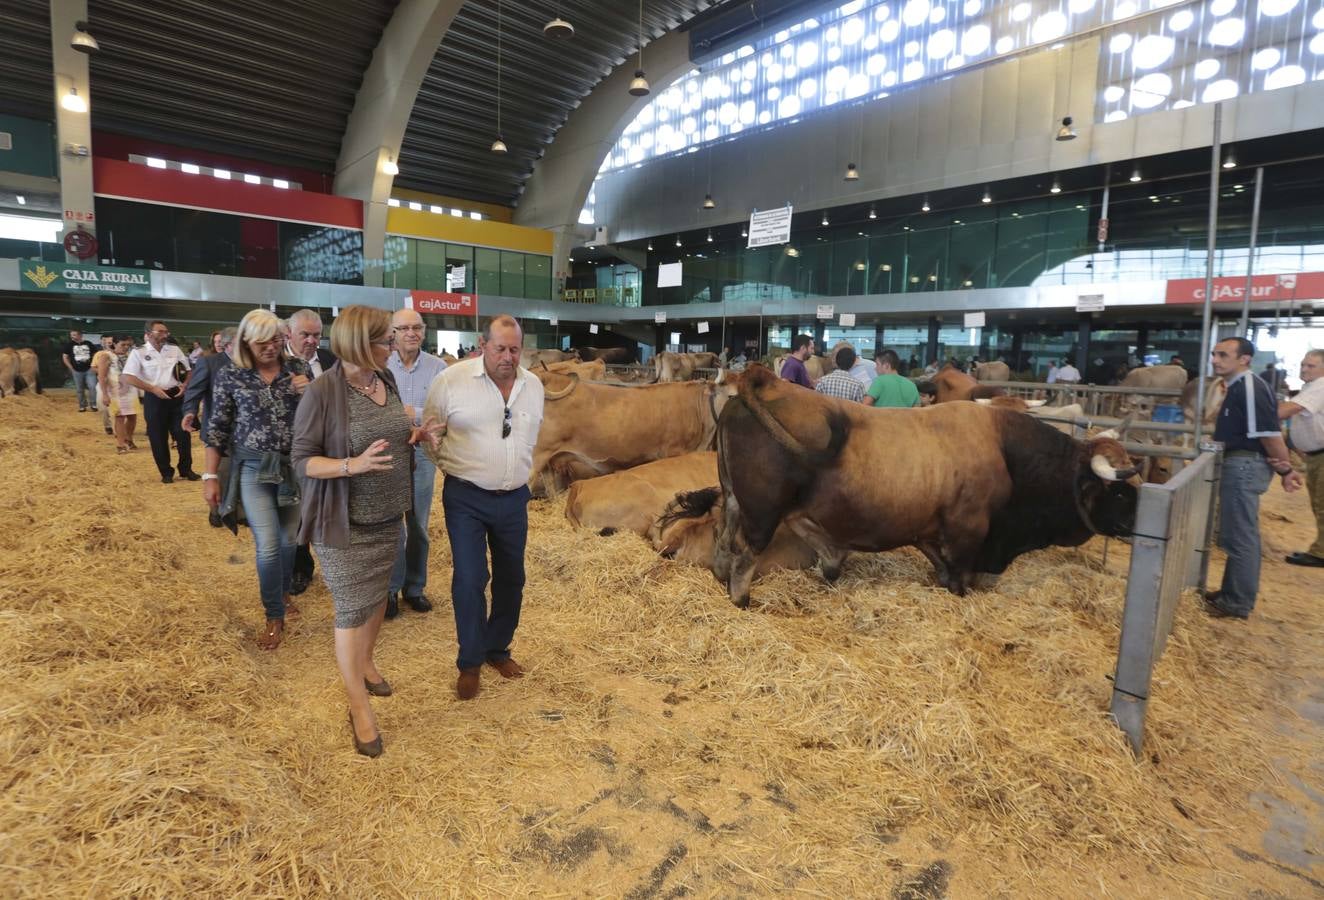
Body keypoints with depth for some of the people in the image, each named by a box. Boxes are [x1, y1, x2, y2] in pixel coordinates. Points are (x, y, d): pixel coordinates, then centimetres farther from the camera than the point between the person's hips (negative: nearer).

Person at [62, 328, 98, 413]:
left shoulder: (88, 343, 3)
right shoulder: (69, 344, 1)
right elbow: (65, 357, 5)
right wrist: (71, 368, -1)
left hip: (89, 369, -1)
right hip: (77, 371, 1)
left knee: (92, 387, -12)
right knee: (80, 390, 7)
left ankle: (94, 405, -2)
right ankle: (82, 406, 16)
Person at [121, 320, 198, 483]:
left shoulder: (175, 350, 8)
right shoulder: (139, 352, -4)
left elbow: (187, 371, 14)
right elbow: (128, 377, -9)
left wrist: (184, 385, -6)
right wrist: (153, 389, -15)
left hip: (176, 396, 3)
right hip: (155, 398, -3)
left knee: (183, 433, 2)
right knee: (158, 437, 4)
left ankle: (186, 469, 15)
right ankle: (166, 472, 15)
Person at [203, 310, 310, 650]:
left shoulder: (296, 371, 2)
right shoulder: (230, 374, -5)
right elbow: (217, 428, -1)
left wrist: (309, 394, -13)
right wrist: (210, 476, -3)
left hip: (294, 466, 3)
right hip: (253, 469, -2)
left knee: (288, 539, 13)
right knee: (268, 546, -8)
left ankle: (283, 592, 40)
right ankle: (275, 617, 11)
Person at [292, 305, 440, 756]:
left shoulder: (386, 379, 0)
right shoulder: (322, 392, -21)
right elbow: (301, 459, -17)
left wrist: (413, 434, -5)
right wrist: (353, 465, -33)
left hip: (388, 516, 7)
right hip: (346, 523, -7)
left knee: (378, 593, 22)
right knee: (352, 609, 3)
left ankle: (365, 662, 46)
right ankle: (359, 707, 19)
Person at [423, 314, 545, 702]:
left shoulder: (533, 386, 3)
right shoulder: (452, 379, -11)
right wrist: (453, 466, 5)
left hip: (514, 499, 4)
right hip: (466, 499, -4)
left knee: (511, 579, 13)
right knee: (469, 580, -3)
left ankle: (498, 649, 33)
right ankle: (470, 663, 15)